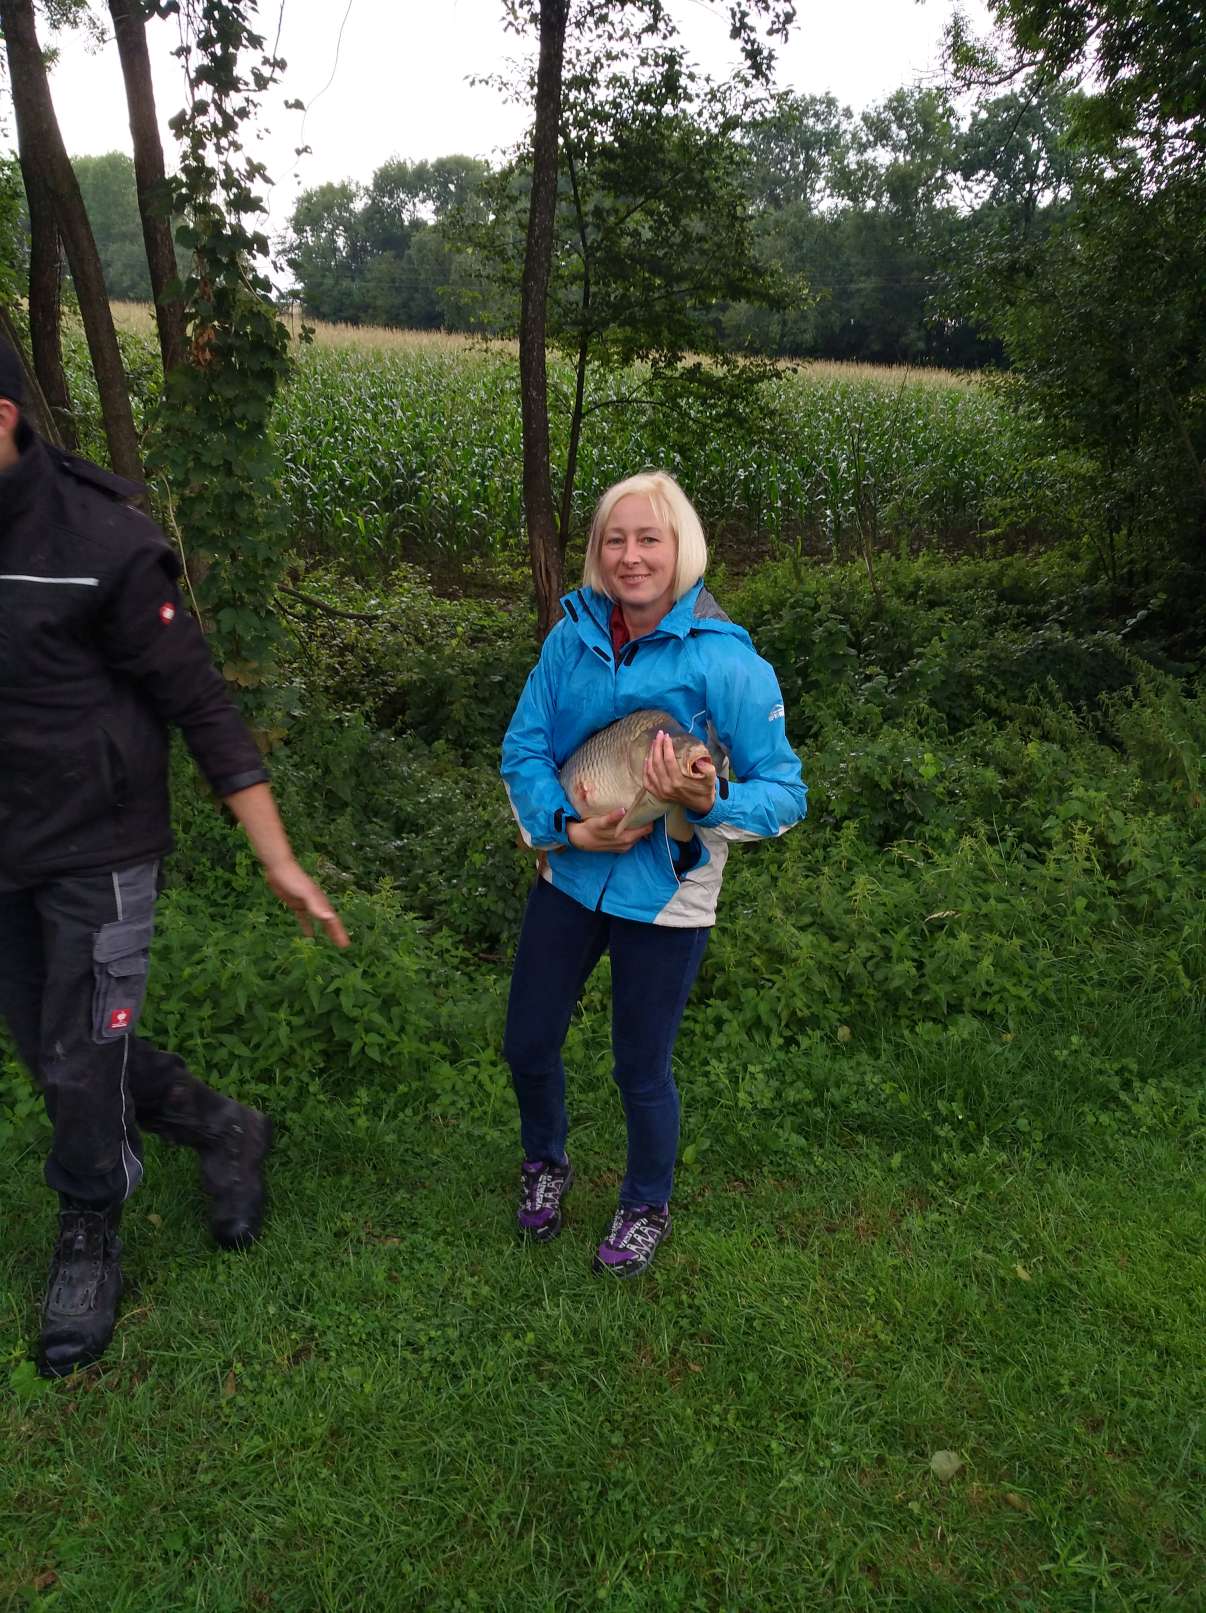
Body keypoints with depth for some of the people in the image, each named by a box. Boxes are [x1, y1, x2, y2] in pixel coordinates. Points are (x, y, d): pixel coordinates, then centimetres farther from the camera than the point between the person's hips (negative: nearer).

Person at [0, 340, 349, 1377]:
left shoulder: (101, 544, -19)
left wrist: (279, 861, -14)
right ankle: (227, 1134, 38)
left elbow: (204, 708, -15)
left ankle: (89, 1249, 33)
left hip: (96, 854, -6)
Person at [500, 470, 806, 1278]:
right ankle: (546, 1163, 49)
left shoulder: (725, 660, -17)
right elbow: (523, 748, -2)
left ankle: (648, 1207, 42)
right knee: (528, 1045, 16)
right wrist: (569, 826, -18)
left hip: (665, 895, -4)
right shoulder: (573, 636, -4)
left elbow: (786, 792, -13)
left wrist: (710, 804, -33)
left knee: (642, 1069, 11)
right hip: (569, 876, 4)